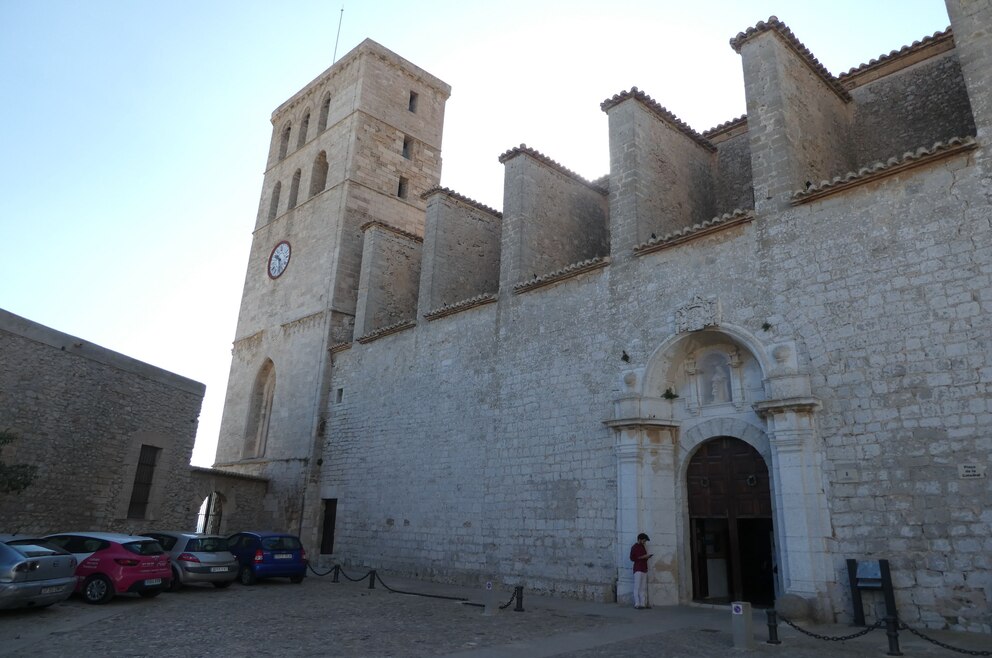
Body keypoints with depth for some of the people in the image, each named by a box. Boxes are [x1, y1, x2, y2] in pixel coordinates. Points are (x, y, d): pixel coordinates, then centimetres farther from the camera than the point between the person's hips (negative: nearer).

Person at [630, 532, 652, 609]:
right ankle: (637, 604, -8)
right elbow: (633, 558, -10)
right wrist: (644, 556, -13)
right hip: (638, 569, -7)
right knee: (637, 587, -8)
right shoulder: (634, 547, -3)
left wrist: (648, 556, 4)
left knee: (644, 588, 3)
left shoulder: (643, 547, 19)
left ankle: (643, 603, 4)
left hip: (644, 569, 7)